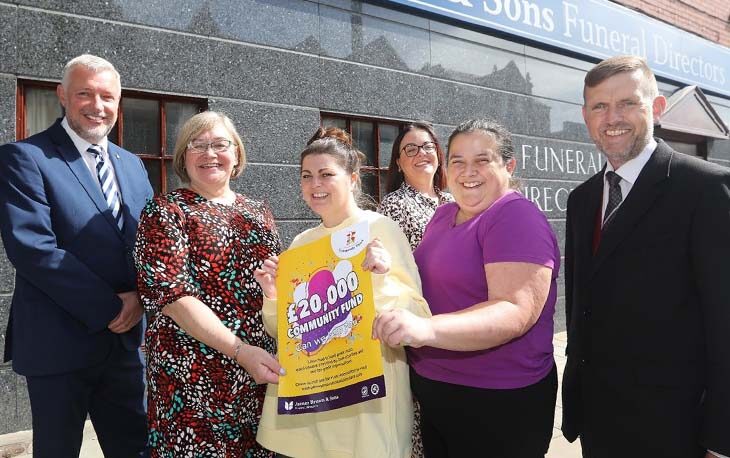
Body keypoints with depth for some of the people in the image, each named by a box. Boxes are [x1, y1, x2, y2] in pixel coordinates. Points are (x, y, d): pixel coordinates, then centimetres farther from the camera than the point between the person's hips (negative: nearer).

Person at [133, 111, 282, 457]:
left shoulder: (258, 214, 12)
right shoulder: (165, 211, -3)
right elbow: (170, 293, -13)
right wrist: (241, 351, -20)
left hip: (266, 368, 5)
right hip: (195, 374, -4)